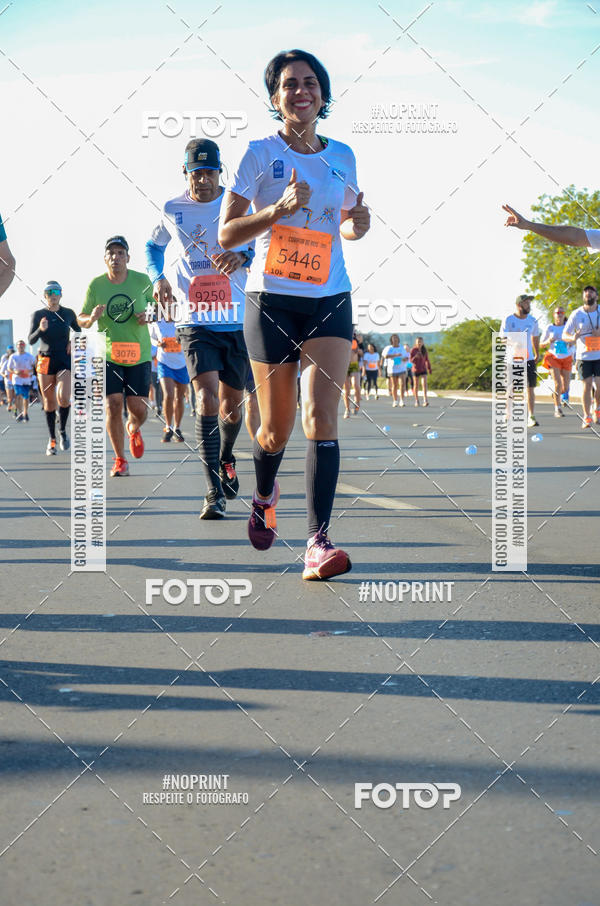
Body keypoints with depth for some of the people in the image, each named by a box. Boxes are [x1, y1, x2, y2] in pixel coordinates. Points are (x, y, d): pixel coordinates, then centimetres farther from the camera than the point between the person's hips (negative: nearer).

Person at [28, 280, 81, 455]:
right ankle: (52, 439, 18)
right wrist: (40, 330, -25)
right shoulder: (38, 314, -1)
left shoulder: (69, 314, 3)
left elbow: (78, 331, 21)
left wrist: (73, 341, 0)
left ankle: (63, 430, 5)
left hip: (65, 361, 0)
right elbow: (31, 340, -6)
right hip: (45, 360, 0)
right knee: (49, 402, 4)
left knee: (63, 398, -19)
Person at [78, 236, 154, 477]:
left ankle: (133, 429, 34)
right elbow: (81, 320, 4)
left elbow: (155, 307, 11)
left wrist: (147, 316, -12)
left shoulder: (142, 281, -3)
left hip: (139, 354, 0)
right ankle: (120, 460, 7)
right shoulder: (96, 285, -3)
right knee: (113, 405, -8)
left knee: (138, 409, -5)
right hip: (108, 355, 0)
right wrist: (92, 317, -19)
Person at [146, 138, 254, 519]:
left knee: (232, 404, 11)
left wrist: (242, 255, -34)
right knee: (207, 399, -17)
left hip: (237, 320, 1)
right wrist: (158, 278, 3)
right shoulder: (172, 210, 4)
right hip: (195, 320, -1)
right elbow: (154, 245, 23)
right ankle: (214, 492, -14)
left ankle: (225, 458, 44)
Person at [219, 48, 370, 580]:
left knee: (321, 413, -15)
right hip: (272, 300, -2)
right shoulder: (261, 154, -1)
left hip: (330, 300, 2)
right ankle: (264, 496, 41)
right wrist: (279, 208, -20)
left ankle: (318, 544, -18)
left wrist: (357, 225, -2)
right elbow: (226, 234, -5)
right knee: (277, 428, 6)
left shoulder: (342, 157, 9)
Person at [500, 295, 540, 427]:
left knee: (530, 388, -4)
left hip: (529, 359, 3)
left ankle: (531, 417, -3)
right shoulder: (508, 320, -7)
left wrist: (537, 354, 25)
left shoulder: (532, 320, 6)